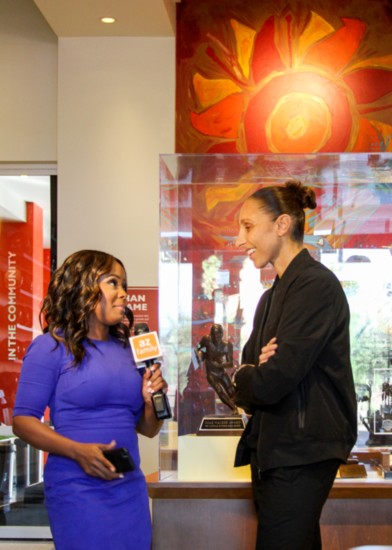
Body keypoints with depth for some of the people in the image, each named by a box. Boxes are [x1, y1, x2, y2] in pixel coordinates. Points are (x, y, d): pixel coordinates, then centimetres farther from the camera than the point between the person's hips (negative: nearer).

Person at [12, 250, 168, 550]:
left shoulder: (126, 349, 11)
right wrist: (77, 451, -22)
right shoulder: (52, 346, -5)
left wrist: (151, 400, -5)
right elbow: (23, 420, -9)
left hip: (131, 488, 6)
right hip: (77, 491, -6)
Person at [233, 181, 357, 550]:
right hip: (270, 450, 9)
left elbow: (274, 381, -22)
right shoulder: (272, 296, 16)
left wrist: (241, 378, 0)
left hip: (301, 456, -9)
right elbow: (248, 372, 12)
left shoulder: (316, 284, -14)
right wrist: (258, 370, -11)